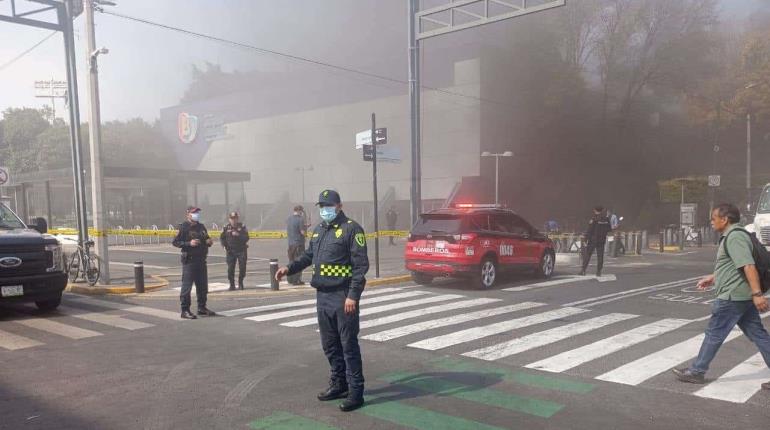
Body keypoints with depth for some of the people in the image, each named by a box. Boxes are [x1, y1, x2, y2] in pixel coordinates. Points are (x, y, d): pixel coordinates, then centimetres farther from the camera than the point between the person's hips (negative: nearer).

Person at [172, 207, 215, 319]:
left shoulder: (201, 226, 15)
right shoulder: (183, 227, -6)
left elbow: (206, 239, 26)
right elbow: (175, 242, -10)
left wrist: (209, 242, 3)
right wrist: (189, 243, -21)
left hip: (201, 260, 7)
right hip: (189, 260, -7)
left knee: (202, 285, 12)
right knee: (187, 286, -4)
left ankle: (202, 308, 23)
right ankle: (185, 310, 1)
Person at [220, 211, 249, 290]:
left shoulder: (242, 227, 0)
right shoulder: (226, 228, 3)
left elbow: (246, 238, -8)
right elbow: (222, 238, 10)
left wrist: (238, 235, -23)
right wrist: (224, 246, -5)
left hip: (241, 250, 0)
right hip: (230, 251, 1)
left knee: (242, 268, 0)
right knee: (230, 268, -3)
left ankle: (240, 283, 16)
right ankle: (232, 285, 7)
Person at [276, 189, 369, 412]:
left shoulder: (351, 229, -10)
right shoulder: (319, 230, 14)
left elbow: (361, 265, -14)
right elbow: (308, 255, 24)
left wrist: (353, 295, -20)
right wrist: (290, 268, 6)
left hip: (343, 296, -8)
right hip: (322, 295, 8)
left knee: (349, 345, -3)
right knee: (330, 344, 15)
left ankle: (356, 391, 6)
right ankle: (338, 384, 30)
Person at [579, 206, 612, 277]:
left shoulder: (593, 219, -12)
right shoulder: (606, 219, 1)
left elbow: (589, 230, -14)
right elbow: (609, 229, 9)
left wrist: (586, 239, -9)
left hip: (592, 240, -3)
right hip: (601, 240, 3)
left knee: (587, 255, 3)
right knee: (600, 256, 7)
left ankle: (583, 270, 1)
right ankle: (599, 272, 5)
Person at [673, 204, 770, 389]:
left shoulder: (734, 237, -17)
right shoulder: (732, 236, 16)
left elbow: (749, 266, -26)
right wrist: (713, 278, 31)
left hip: (733, 297, -10)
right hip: (744, 296, 10)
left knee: (714, 333, 0)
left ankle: (696, 371, 10)